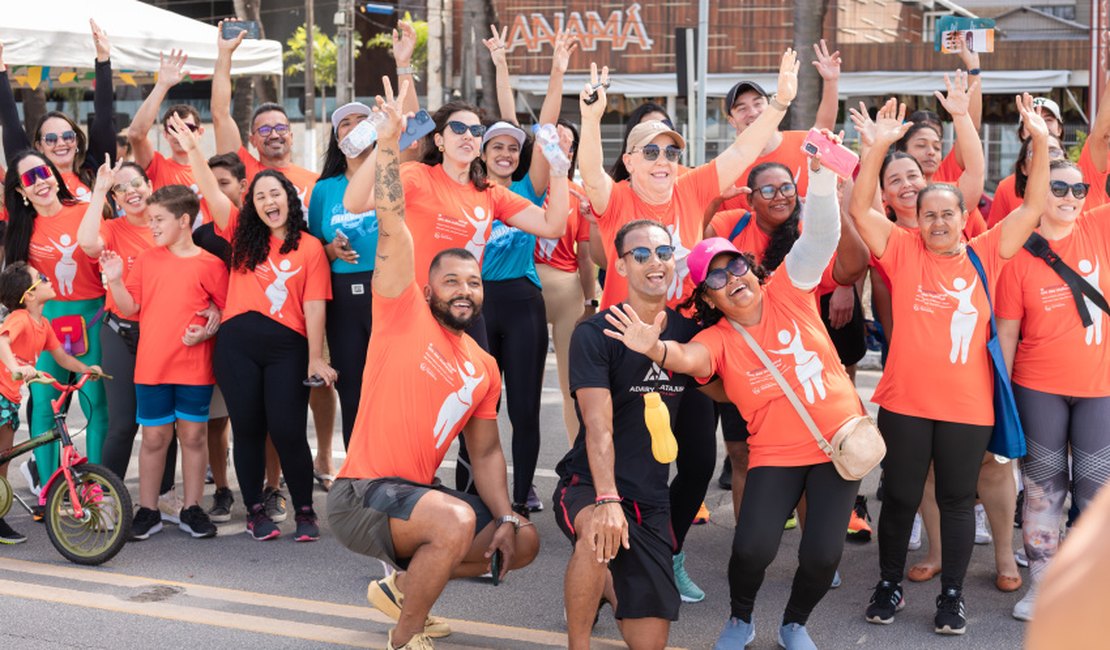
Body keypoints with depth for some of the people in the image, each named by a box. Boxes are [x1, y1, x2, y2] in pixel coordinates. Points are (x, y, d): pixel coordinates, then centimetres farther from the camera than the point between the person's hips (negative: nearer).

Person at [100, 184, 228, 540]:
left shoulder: (210, 264, -1)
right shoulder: (146, 260, 7)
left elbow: (227, 311, 2)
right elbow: (128, 308, 4)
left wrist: (209, 330, -15)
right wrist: (115, 280, -11)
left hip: (195, 367, -2)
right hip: (152, 365, 2)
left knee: (194, 435, 6)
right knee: (154, 436, 7)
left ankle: (192, 509, 17)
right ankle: (147, 511, 15)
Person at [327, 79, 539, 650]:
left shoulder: (484, 367, 10)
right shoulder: (404, 315, -7)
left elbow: (486, 452, 13)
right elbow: (392, 226, -17)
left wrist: (503, 520, 0)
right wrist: (389, 142, -23)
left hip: (419, 493, 8)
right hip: (362, 496, -8)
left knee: (523, 542, 11)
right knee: (457, 521, -34)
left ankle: (403, 584, 22)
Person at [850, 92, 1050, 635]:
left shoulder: (985, 255, 4)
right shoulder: (902, 251, 0)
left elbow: (1032, 208, 1)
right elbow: (859, 208, -7)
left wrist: (1040, 143, -8)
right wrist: (879, 146, -16)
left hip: (968, 405, 1)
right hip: (904, 402, -1)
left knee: (958, 499, 11)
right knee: (900, 498, 11)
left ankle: (952, 595, 23)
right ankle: (889, 586, 27)